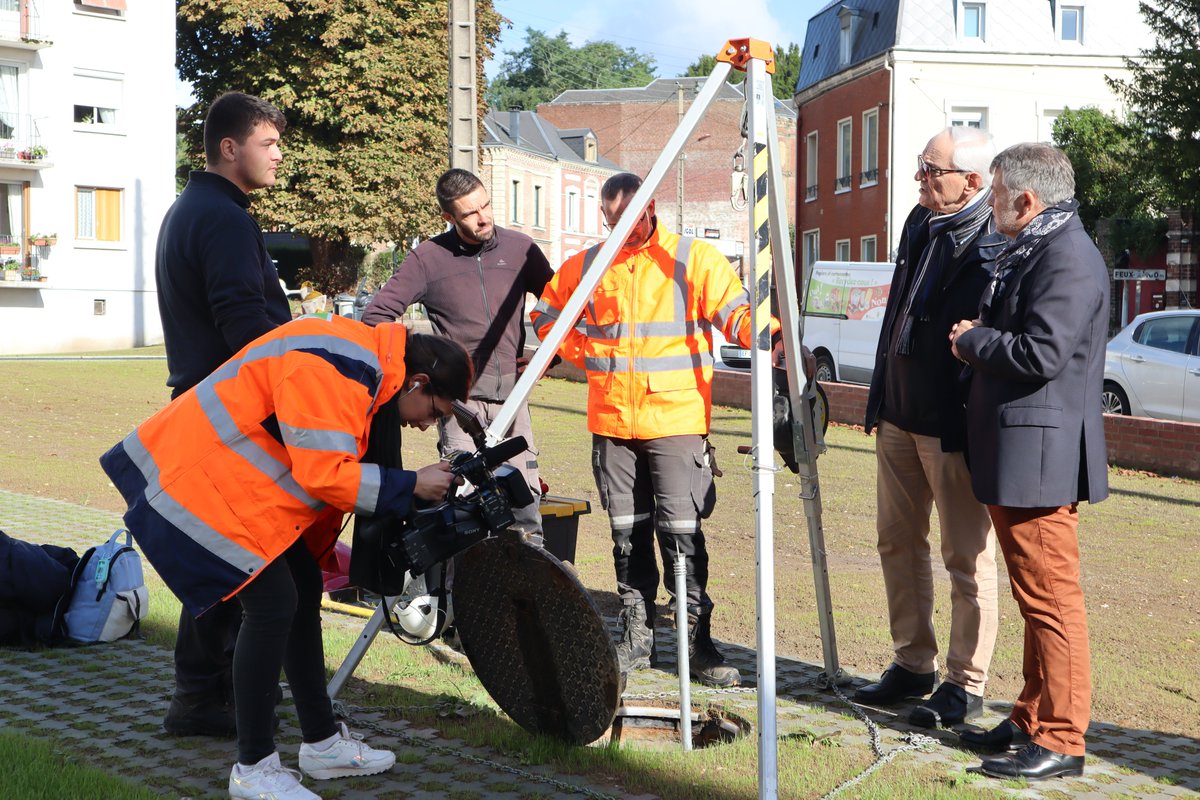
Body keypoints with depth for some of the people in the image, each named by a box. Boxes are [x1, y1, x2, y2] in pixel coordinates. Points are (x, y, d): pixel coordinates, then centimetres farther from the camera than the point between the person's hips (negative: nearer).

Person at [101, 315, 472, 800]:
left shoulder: (368, 364, 9)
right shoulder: (336, 373, -25)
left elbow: (322, 470, 17)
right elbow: (322, 473, -26)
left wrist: (328, 551, 15)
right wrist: (411, 486, -17)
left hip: (243, 481, 11)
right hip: (203, 482, -11)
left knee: (304, 593, 14)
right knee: (274, 604, -14)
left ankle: (323, 744, 26)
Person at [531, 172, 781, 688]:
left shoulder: (694, 259, 0)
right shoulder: (587, 265, 11)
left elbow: (734, 309, -11)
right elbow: (546, 313, 24)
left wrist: (768, 332, -32)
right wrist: (583, 355, 11)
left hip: (677, 420, -4)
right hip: (612, 421, 4)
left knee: (682, 531, -8)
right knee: (627, 532, 9)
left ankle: (697, 641, -2)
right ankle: (636, 635, 19)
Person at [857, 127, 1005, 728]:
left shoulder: (998, 245, -17)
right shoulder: (920, 223, 10)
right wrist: (879, 397, 19)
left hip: (954, 428, -9)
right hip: (899, 416, 9)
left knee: (967, 556, 2)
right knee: (897, 542, 15)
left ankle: (965, 684, 12)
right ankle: (912, 664, 28)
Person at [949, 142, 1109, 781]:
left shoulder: (1067, 256, -16)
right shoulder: (1029, 252, 17)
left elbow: (1041, 353, -24)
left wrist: (973, 339, -10)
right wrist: (978, 343, 5)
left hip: (1038, 456, -11)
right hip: (1010, 456, 11)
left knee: (1050, 597, -5)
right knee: (1034, 598, 17)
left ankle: (1060, 740, 1)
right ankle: (1033, 718, 27)